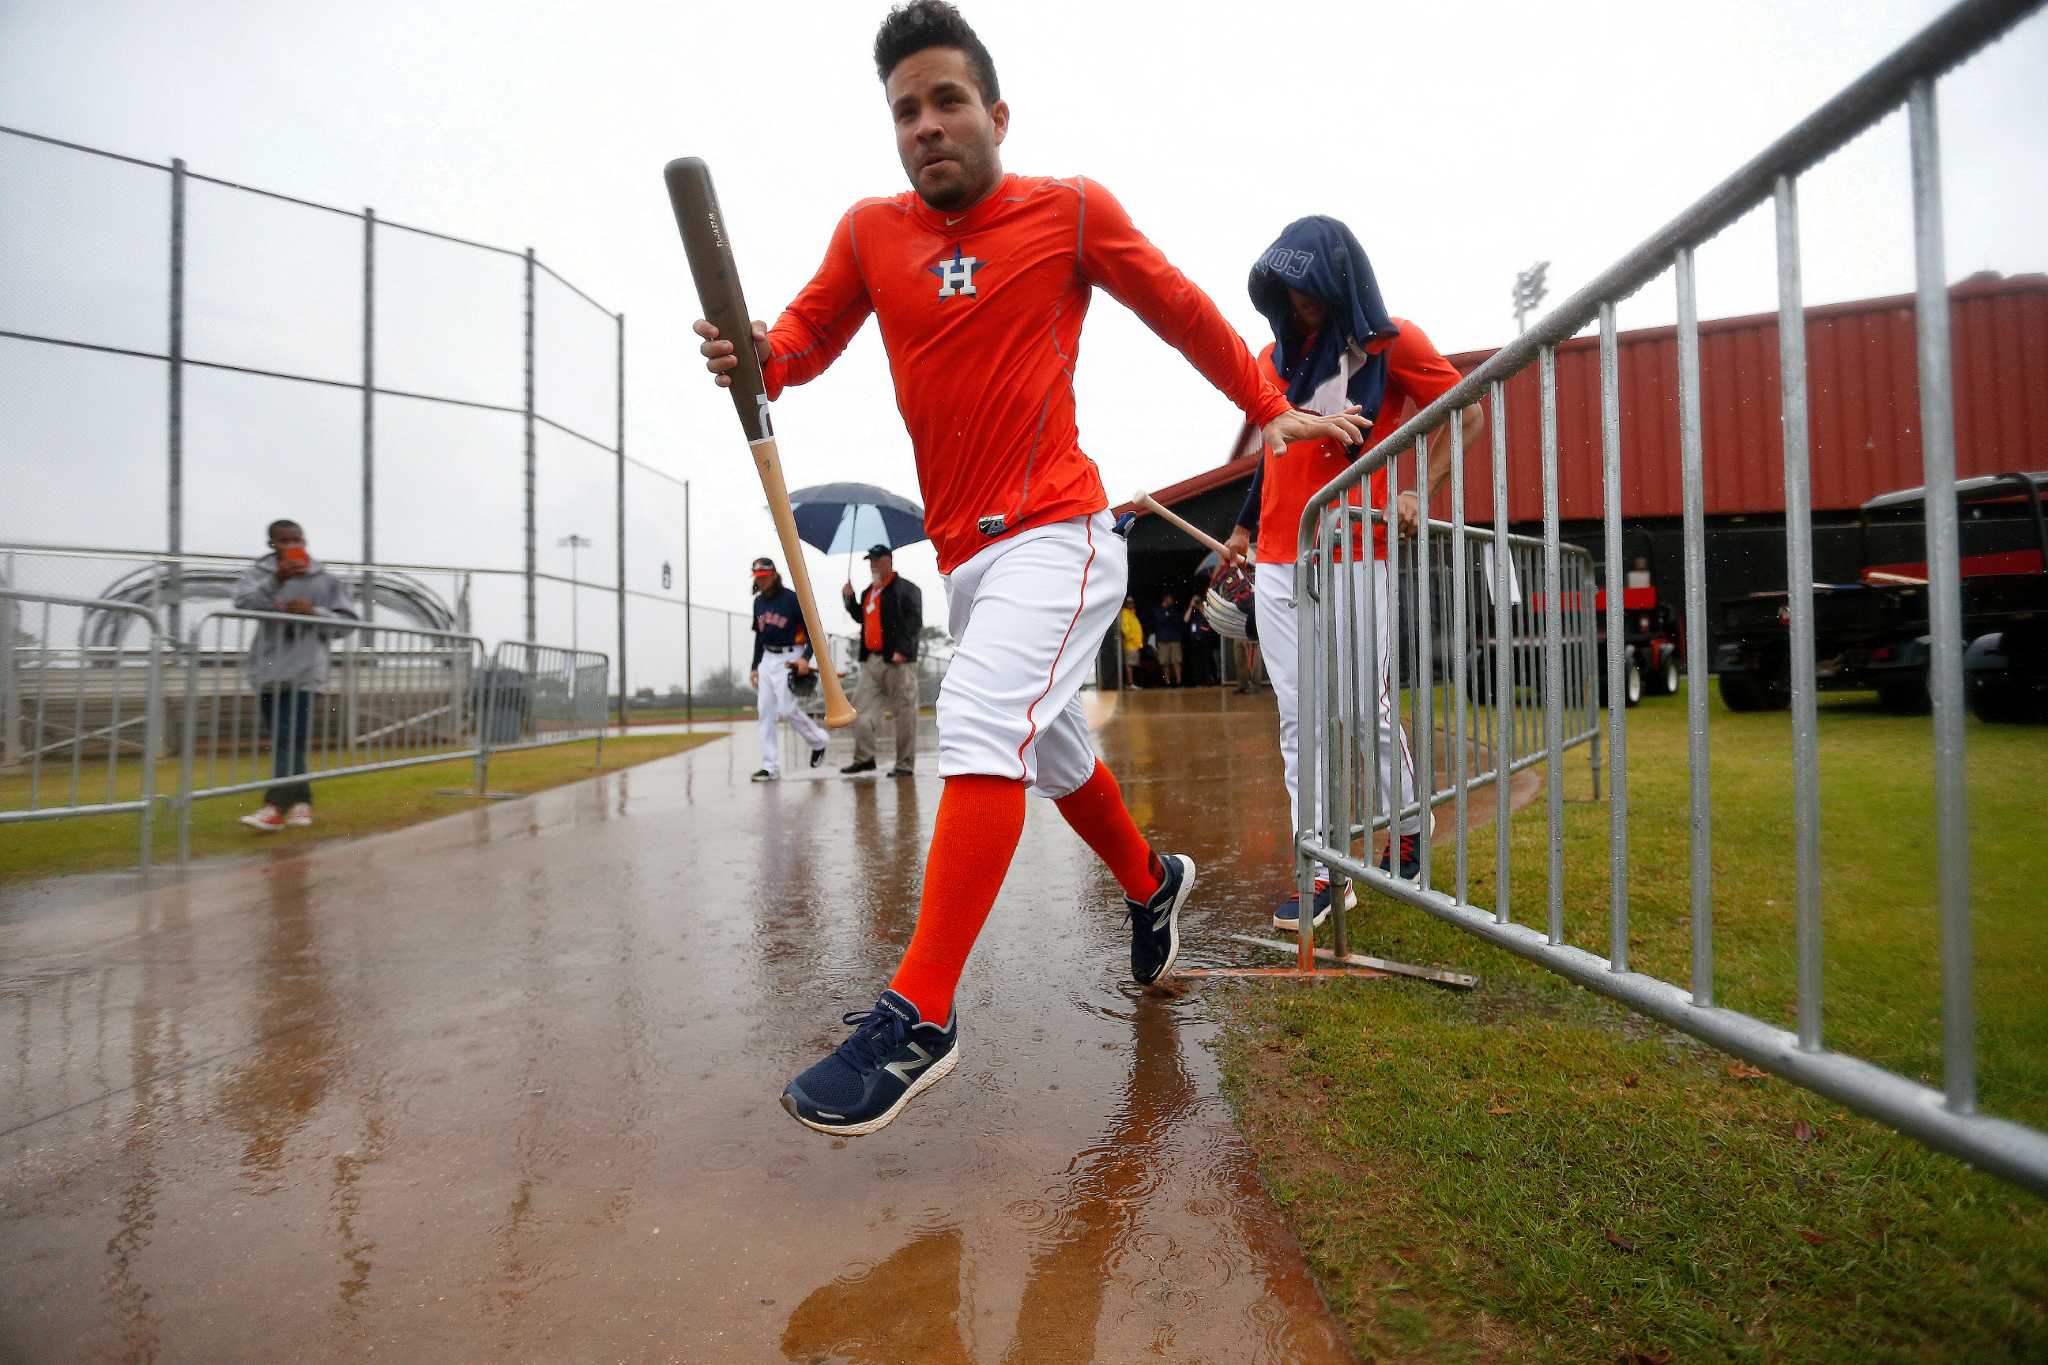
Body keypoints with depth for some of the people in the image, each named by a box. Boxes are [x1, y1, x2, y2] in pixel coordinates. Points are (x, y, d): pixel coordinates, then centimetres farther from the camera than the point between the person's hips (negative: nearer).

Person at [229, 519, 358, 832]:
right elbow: (243, 603, -11)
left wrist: (314, 612, -12)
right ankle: (301, 802, 19)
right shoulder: (258, 572, 7)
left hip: (304, 671, -3)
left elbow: (348, 620, 5)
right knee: (282, 741, 8)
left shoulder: (325, 579, 5)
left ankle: (275, 807, -13)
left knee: (292, 740, -11)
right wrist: (277, 579, -24)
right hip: (268, 670, 3)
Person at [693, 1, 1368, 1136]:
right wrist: (759, 355, -13)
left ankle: (918, 1017, -19)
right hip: (963, 553, 6)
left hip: (1057, 534, -5)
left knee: (982, 723, -25)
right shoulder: (869, 231, 11)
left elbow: (1182, 311, 11)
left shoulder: (1071, 211, 3)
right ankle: (1151, 884, 44)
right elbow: (809, 332, 10)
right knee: (1053, 754, 19)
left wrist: (1270, 409, 14)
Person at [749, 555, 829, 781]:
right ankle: (770, 766, 7)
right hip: (767, 659, 7)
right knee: (764, 711, 2)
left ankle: (818, 740, 15)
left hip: (790, 658, -7)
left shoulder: (792, 598, -10)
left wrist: (806, 658, -21)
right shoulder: (758, 602, 13)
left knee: (786, 709, -13)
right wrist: (755, 667, 19)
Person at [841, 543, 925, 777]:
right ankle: (864, 758, 11)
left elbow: (914, 622, -11)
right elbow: (861, 618, 28)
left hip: (898, 661, -7)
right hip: (871, 660, 7)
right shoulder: (867, 592, 20)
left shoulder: (906, 589, -3)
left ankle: (905, 764, 5)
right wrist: (849, 599, 13)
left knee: (904, 713, -1)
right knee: (860, 707, 3)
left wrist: (902, 650, -21)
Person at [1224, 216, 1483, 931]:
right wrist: (1243, 529, 19)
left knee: (1370, 709, 0)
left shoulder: (1389, 343, 2)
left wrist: (1419, 493, -7)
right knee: (1298, 719, 1)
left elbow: (1468, 417, 5)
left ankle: (1405, 837, 25)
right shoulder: (1274, 358, 16)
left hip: (1357, 556, -5)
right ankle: (1322, 874, 7)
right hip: (1278, 563, 5)